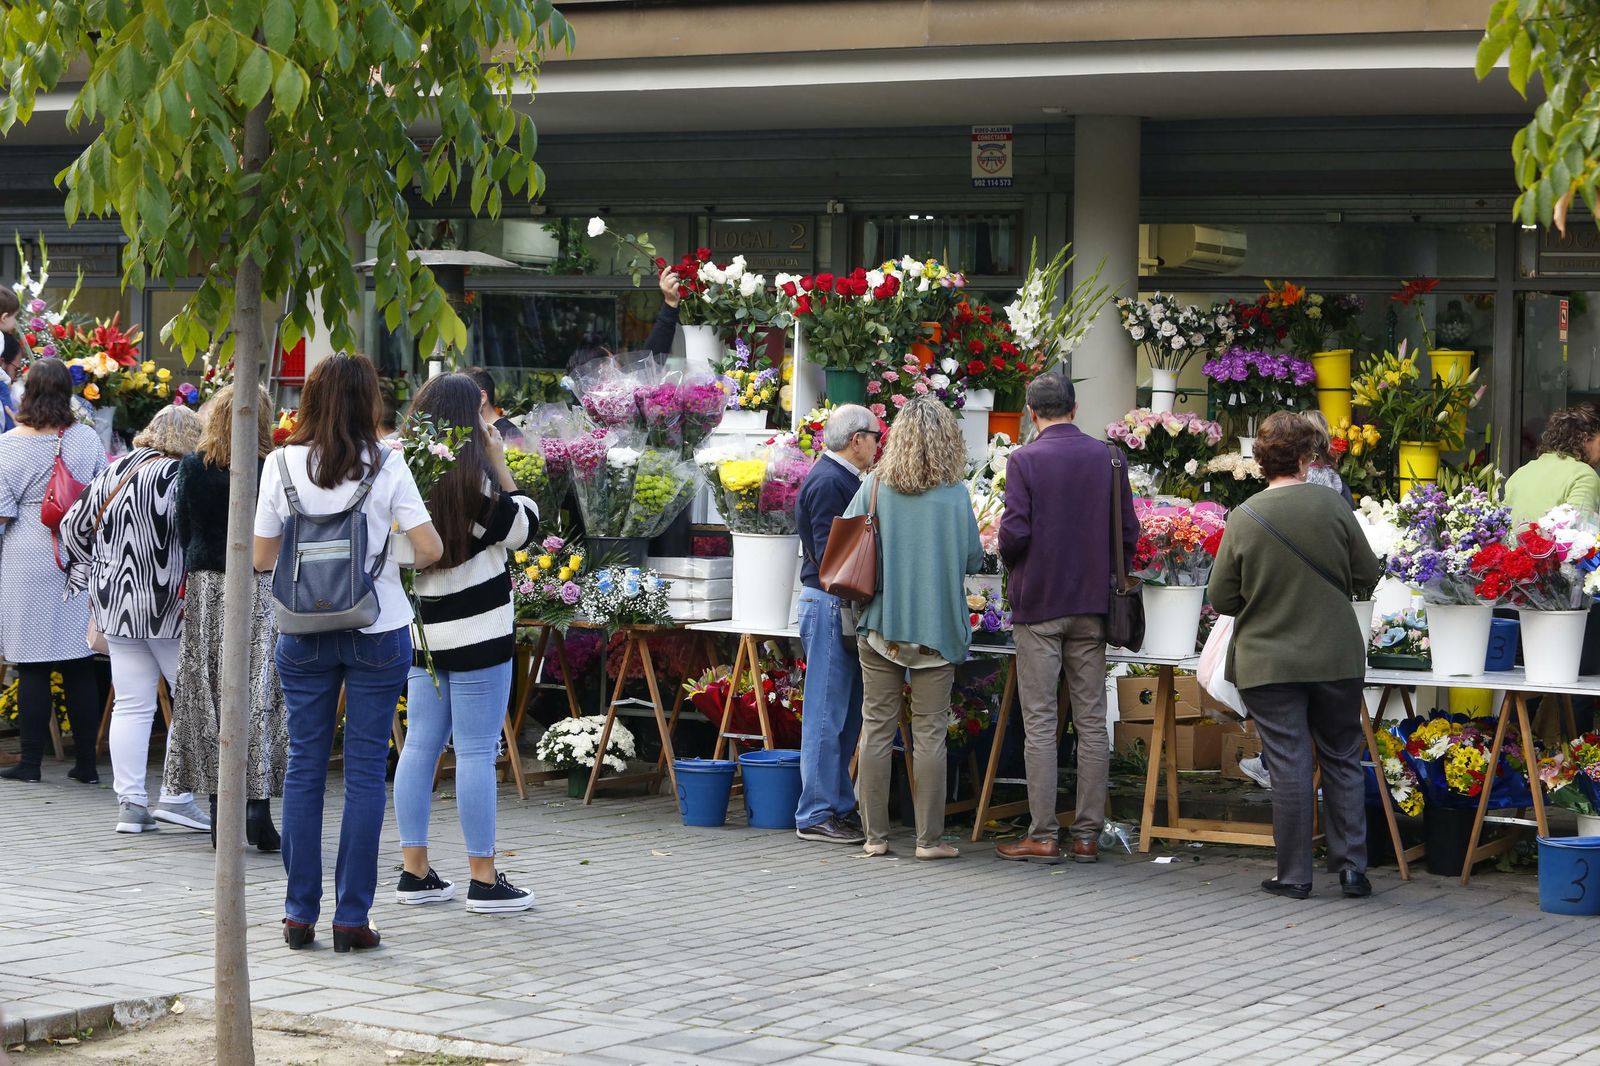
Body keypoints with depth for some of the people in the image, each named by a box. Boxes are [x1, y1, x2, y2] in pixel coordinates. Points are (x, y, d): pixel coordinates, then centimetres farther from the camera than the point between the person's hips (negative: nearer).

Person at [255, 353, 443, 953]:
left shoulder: (283, 463, -1)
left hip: (303, 631, 2)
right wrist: (407, 560, 13)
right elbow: (429, 549, -9)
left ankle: (300, 913, 10)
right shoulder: (385, 464, -6)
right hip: (378, 630, -2)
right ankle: (352, 917, 2)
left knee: (304, 767, 9)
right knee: (365, 771, 2)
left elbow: (261, 557, 2)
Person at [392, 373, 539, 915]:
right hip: (477, 631, -7)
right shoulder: (472, 478, -15)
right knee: (477, 751, -3)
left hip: (423, 627, 7)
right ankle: (484, 880, 1)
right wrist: (500, 463, 0)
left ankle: (415, 871, 14)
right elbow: (524, 528, -5)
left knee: (421, 745, 10)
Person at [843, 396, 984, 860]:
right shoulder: (955, 493, -7)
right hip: (936, 626, -2)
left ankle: (875, 835, 10)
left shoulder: (875, 487, -3)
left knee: (876, 728, 7)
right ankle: (929, 838, 5)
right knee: (929, 733, 3)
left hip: (879, 624, 2)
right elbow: (973, 558, -2)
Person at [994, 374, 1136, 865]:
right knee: (1091, 722, 7)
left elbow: (1014, 531, -14)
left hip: (1038, 603, -3)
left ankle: (1043, 836, -1)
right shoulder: (1108, 458, 2)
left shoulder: (1024, 460, -9)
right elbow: (1130, 533, 3)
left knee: (1040, 723, 0)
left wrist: (1012, 563, 7)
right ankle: (1087, 834, 8)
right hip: (1092, 605, 3)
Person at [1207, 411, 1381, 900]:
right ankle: (1352, 865, 13)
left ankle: (1294, 874, 8)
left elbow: (1222, 598, -4)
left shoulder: (1244, 517, -10)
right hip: (1336, 657, 1)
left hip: (1269, 662, -1)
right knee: (1342, 761, 13)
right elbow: (1368, 576, 2)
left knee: (1289, 767, 4)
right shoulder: (1333, 506, -7)